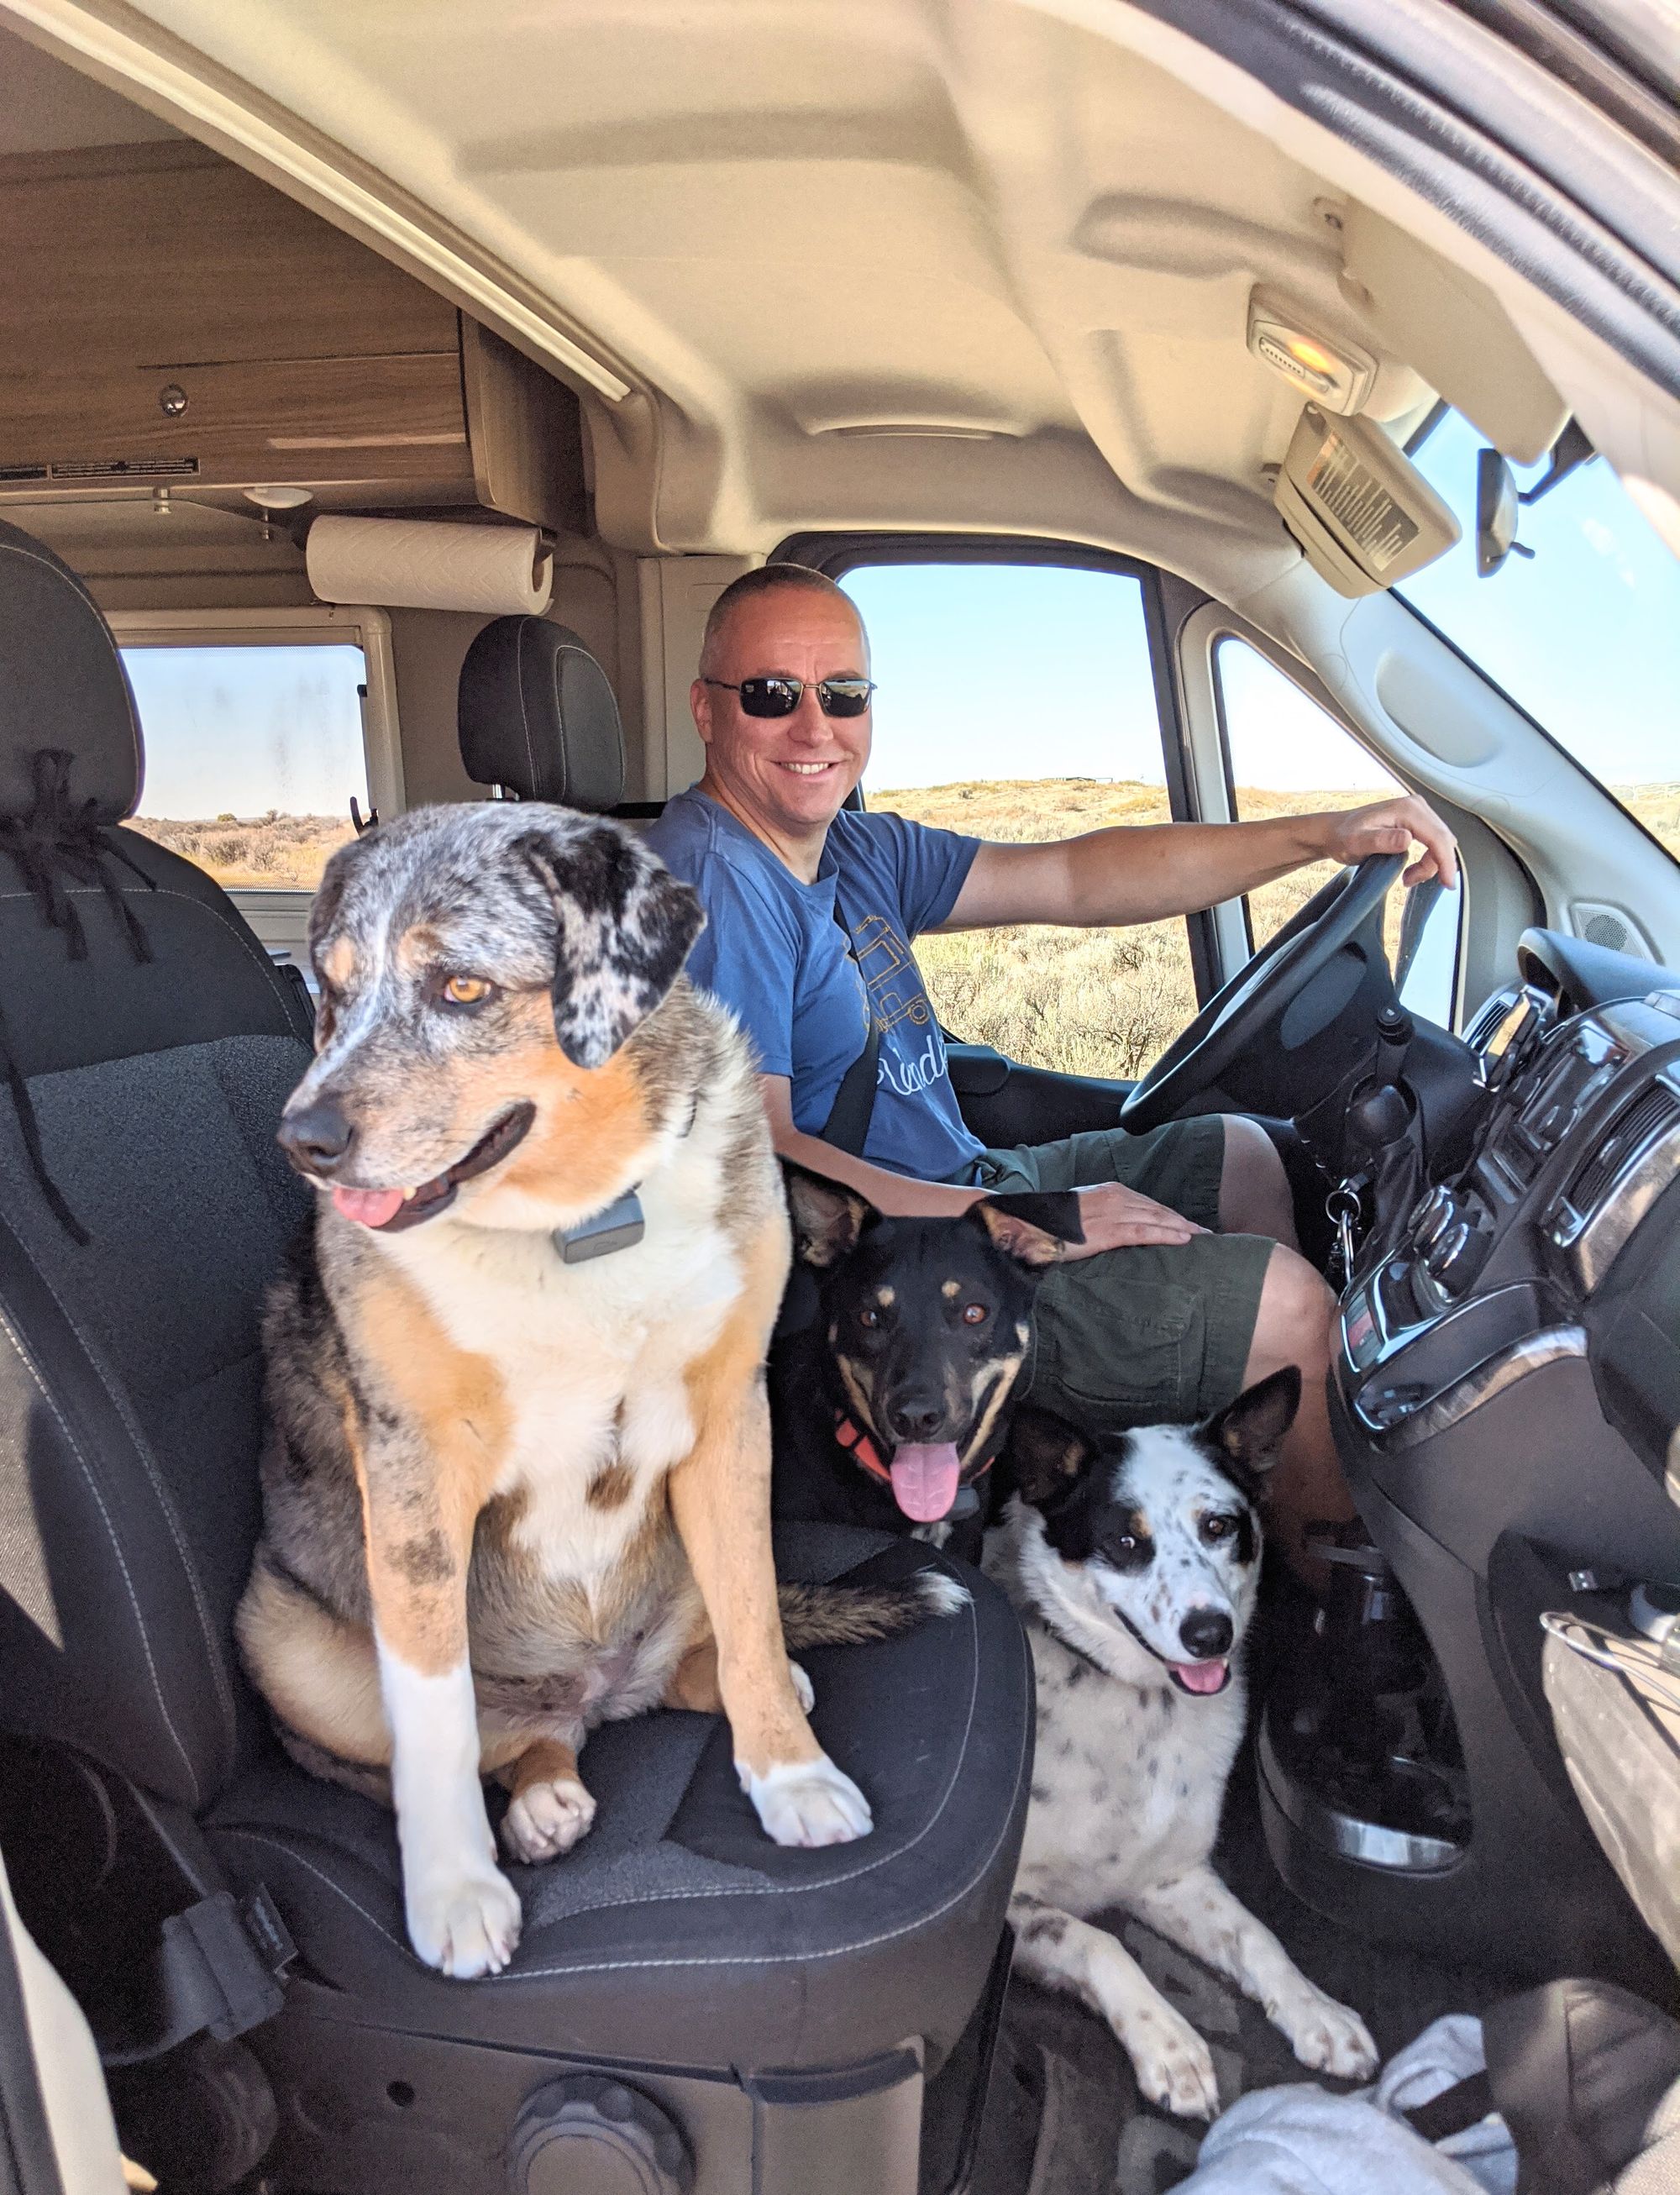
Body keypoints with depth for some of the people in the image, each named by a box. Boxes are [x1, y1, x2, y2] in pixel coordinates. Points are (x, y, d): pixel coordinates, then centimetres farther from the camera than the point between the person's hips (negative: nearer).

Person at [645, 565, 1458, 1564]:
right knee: (1287, 1302, -14)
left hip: (959, 1186, 10)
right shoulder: (712, 878, -21)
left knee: (1240, 1155, 19)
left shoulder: (855, 848, 8)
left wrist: (1325, 835, -1)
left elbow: (1076, 877, 6)